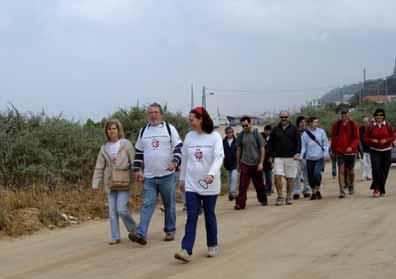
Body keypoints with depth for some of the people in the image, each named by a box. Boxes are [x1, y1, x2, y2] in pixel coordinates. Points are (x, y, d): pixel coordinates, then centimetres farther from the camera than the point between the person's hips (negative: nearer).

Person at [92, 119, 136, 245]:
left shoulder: (126, 144, -1)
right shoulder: (104, 148, 9)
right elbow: (99, 167, 10)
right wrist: (95, 183, 4)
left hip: (124, 182, -4)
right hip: (110, 183, 4)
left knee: (121, 209, -11)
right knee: (112, 211, 4)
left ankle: (133, 229, 15)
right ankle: (115, 237, 12)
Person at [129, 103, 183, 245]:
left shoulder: (170, 129, 1)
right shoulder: (143, 131, 11)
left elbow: (179, 147, -3)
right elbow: (138, 152, 17)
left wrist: (175, 161, -20)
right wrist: (137, 169, 9)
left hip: (167, 175, -2)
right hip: (149, 177, 2)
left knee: (169, 205, 8)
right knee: (147, 205, -7)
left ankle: (170, 231, 21)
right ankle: (141, 234, -16)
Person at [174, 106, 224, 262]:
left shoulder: (215, 137, -8)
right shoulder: (189, 137, 6)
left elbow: (219, 157, -18)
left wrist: (211, 174, -33)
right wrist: (182, 179, 18)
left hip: (210, 185, -3)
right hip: (191, 184, 3)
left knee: (209, 216, 10)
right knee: (191, 217, -5)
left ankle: (212, 246, 27)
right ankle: (186, 251, -12)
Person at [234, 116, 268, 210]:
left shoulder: (257, 134, -4)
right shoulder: (241, 135, 3)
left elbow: (262, 149, -3)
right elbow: (238, 150, 12)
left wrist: (261, 163, -10)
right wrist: (238, 164, 12)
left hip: (256, 164, -1)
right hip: (244, 164, 1)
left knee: (259, 184, 12)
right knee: (243, 185, -8)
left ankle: (263, 200, 31)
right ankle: (240, 204, -10)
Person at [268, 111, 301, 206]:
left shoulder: (294, 129, 7)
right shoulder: (275, 130, 10)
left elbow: (298, 142, 3)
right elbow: (271, 144, 14)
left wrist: (297, 153, -12)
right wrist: (271, 156, 8)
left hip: (291, 158, -1)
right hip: (278, 157, 1)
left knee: (290, 178, 2)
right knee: (277, 177, -11)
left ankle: (289, 197, 12)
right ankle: (280, 197, -2)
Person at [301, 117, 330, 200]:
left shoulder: (321, 131, 3)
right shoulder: (305, 134, 4)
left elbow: (325, 144, 6)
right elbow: (303, 147, 6)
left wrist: (326, 154, -6)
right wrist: (300, 156, -8)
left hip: (320, 157, -2)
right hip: (309, 158, 2)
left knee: (317, 173, -20)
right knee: (310, 176, 4)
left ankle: (318, 191, 0)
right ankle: (313, 192, 22)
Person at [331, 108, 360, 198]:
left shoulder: (353, 125, -1)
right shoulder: (336, 125, 2)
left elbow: (357, 138, -3)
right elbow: (333, 138, 10)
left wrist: (351, 146, -19)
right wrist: (334, 149, 7)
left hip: (351, 151, 0)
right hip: (340, 151, 0)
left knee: (350, 171, 12)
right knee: (341, 170, -13)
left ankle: (351, 186, 37)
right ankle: (342, 191, -15)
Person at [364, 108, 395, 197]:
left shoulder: (388, 126, 1)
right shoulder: (371, 127, 1)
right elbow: (366, 138, 4)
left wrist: (386, 140, -14)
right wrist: (372, 140, -15)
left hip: (386, 150, 1)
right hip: (374, 151, -1)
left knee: (384, 170, 3)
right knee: (376, 168, -17)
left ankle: (381, 190, 16)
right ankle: (376, 188, -14)